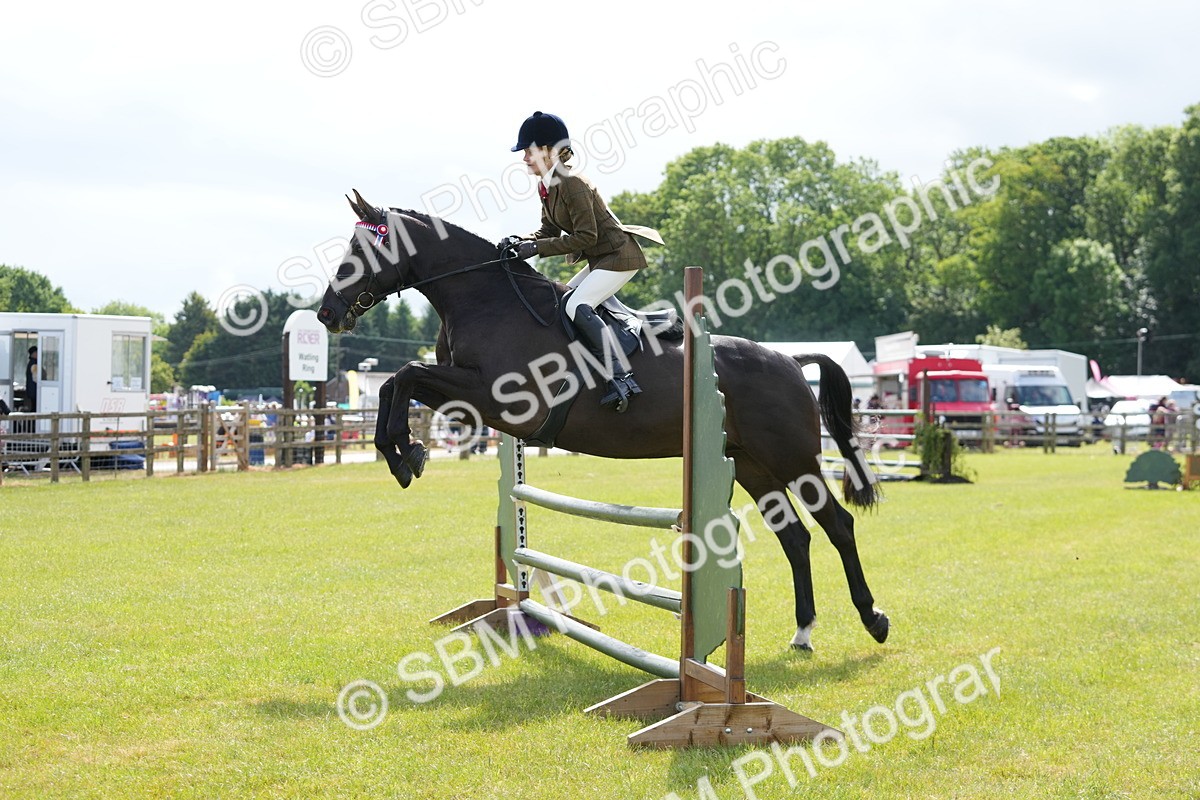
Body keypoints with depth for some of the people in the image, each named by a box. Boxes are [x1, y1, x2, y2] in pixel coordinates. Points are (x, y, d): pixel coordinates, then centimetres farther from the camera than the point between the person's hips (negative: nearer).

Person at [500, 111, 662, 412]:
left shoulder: (571, 184, -21)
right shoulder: (547, 186, 8)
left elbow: (586, 237, -23)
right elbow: (549, 230, 14)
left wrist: (537, 248, -22)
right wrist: (520, 241, -5)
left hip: (619, 256, -11)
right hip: (601, 260, 11)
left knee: (577, 306, -24)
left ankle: (622, 378, -27)